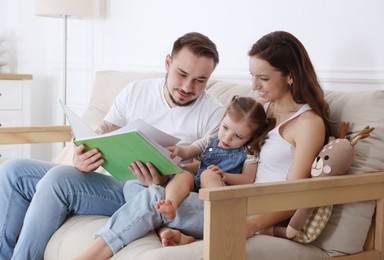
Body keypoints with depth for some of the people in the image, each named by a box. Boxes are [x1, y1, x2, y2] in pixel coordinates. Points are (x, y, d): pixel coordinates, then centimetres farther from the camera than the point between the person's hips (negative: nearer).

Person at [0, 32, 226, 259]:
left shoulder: (214, 114, -4)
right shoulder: (135, 92, 8)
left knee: (57, 179, -26)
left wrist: (164, 180, -27)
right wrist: (82, 158, -17)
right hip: (111, 181, 6)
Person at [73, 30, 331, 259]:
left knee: (153, 199, -22)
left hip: (262, 219, -8)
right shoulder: (264, 108, 15)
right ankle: (181, 235, -30)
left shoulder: (309, 122, -10)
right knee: (133, 187, -4)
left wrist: (248, 227, -30)